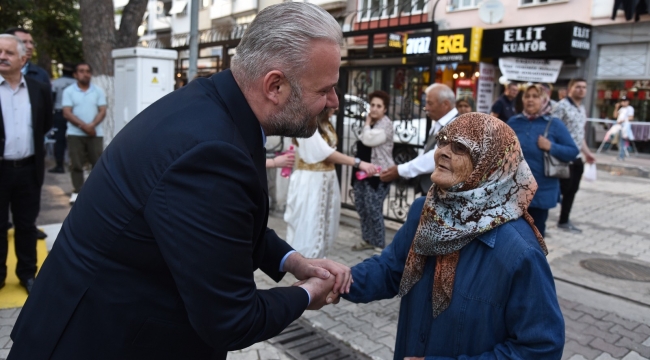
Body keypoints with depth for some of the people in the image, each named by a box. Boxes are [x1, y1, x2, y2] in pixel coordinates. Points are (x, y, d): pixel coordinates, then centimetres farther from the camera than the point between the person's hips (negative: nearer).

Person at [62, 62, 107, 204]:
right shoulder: (68, 91, 3)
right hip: (75, 134, -1)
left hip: (95, 133, 1)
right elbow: (67, 113, -5)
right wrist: (83, 126, -15)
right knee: (76, 164, 1)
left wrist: (92, 125, -16)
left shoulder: (98, 91, 7)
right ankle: (77, 192, 8)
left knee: (98, 163, 2)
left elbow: (102, 111, 0)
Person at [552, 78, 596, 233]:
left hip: (577, 157, 8)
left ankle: (564, 221, 22)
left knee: (572, 190, 11)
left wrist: (587, 152, 23)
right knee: (561, 189, -5)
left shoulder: (582, 109, 17)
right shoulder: (562, 105, -10)